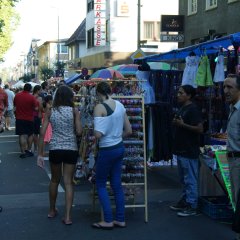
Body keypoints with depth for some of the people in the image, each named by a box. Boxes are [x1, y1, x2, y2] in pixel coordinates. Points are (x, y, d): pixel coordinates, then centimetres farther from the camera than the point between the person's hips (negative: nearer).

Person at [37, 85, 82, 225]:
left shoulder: (50, 111, 1)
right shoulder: (74, 111, -3)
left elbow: (42, 133, -3)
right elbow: (79, 132, -10)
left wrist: (40, 154, 2)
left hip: (55, 149, 2)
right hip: (71, 149, -2)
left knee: (55, 180, 20)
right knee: (68, 182, 4)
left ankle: (52, 211, 34)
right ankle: (68, 216, 0)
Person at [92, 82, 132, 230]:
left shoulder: (100, 107, -16)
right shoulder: (120, 105, 3)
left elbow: (98, 135, -22)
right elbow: (129, 131, 8)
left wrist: (95, 132, -1)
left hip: (107, 150, -6)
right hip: (119, 148, 6)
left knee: (100, 184, 8)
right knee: (117, 184, 14)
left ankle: (108, 221, 8)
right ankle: (121, 219, 19)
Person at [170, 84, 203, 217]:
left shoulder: (193, 109, -14)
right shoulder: (182, 108, 15)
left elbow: (199, 129, -21)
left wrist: (182, 124, -24)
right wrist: (175, 123, 6)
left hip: (189, 151, -10)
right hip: (181, 150, 10)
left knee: (190, 180, -3)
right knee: (184, 179, 17)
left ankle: (192, 206, 2)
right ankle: (184, 201, 27)